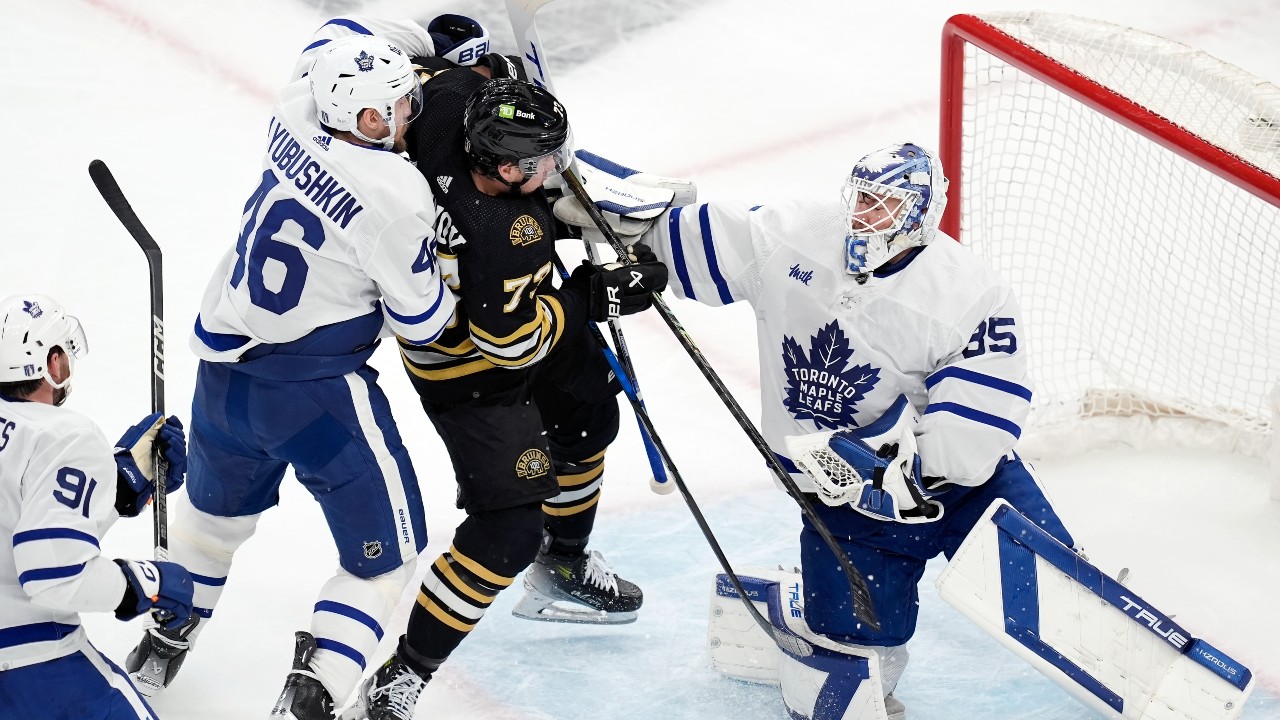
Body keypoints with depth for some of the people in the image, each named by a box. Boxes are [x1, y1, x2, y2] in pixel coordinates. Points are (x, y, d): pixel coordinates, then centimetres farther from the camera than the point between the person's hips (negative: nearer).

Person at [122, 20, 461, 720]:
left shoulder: (295, 117, -6)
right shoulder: (398, 197, -24)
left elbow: (340, 39, 16)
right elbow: (420, 322, -11)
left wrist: (435, 45, 11)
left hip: (223, 362, 8)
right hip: (314, 391, -8)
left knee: (218, 506, 32)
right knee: (386, 551, 6)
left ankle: (163, 643, 52)